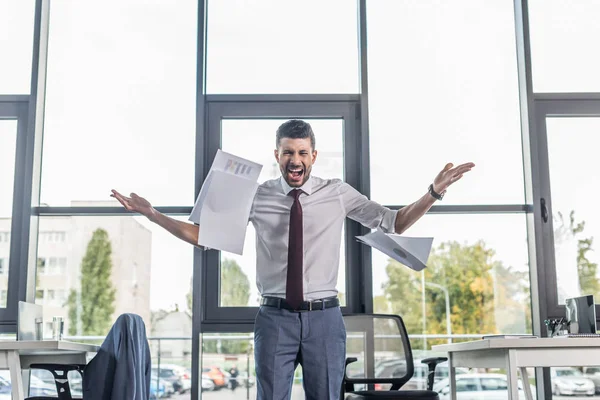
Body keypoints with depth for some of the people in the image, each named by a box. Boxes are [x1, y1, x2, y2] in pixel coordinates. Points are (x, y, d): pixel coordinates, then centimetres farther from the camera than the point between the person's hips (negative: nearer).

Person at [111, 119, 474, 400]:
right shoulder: (257, 197, 1)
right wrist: (151, 214, -5)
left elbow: (394, 224, 2)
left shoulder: (338, 194, 2)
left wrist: (434, 193, -12)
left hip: (324, 317, 1)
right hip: (276, 317, 0)